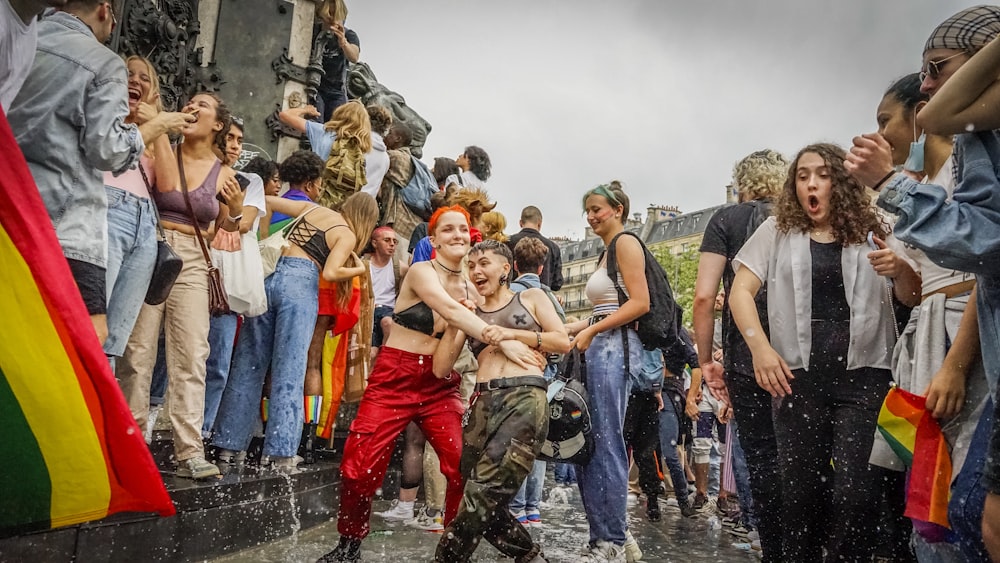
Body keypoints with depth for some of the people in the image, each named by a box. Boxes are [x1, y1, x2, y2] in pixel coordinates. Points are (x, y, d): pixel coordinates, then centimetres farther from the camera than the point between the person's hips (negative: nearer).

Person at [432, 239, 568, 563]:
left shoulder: (531, 297, 15)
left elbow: (564, 342, 4)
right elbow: (441, 369, 11)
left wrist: (511, 334, -1)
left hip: (526, 398, -4)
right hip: (483, 403, 4)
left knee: (482, 494, -16)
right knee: (486, 504, 5)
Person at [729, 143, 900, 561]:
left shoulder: (871, 232, 10)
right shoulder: (778, 231, 10)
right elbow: (740, 291, 4)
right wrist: (760, 346, -10)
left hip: (863, 376, 0)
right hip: (799, 377, 1)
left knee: (853, 495, -8)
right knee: (800, 492, 8)